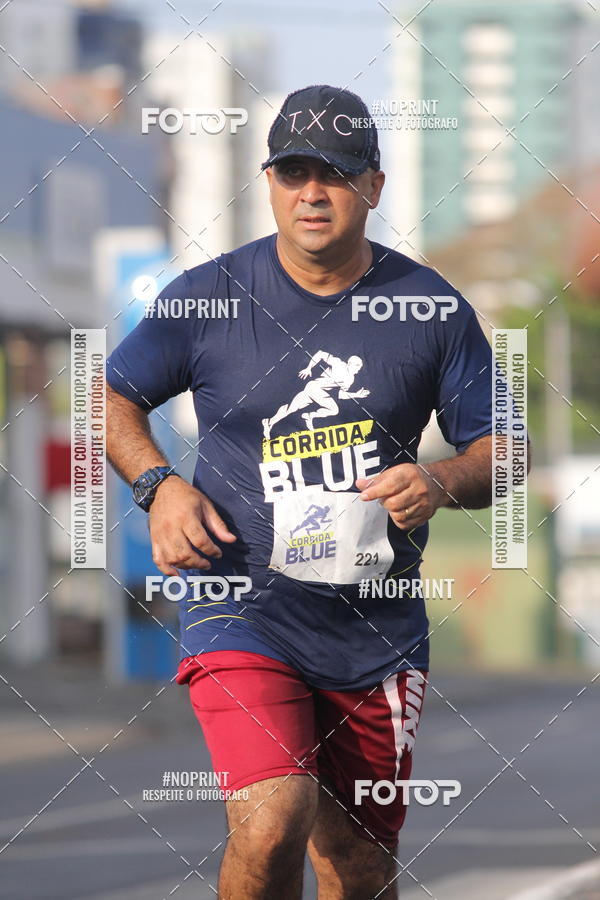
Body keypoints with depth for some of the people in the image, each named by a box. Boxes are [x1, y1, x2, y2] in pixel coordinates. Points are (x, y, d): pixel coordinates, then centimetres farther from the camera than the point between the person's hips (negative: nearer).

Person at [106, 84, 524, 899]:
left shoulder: (430, 307, 2)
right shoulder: (211, 296, -2)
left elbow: (501, 447, 8)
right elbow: (113, 395, 11)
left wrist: (444, 482, -15)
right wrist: (160, 486, -7)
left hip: (378, 630, 3)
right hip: (241, 608, -3)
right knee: (271, 828, -24)